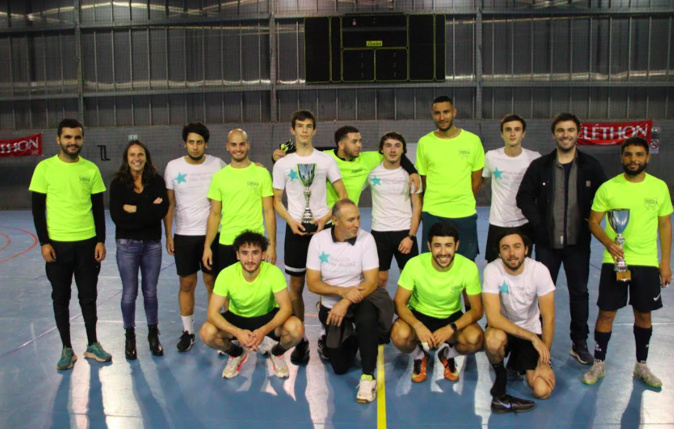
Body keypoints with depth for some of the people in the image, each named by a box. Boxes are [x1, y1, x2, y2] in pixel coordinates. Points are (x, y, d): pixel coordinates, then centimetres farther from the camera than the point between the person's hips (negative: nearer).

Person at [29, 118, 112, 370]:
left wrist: (101, 241, 1)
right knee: (60, 298, 7)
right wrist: (44, 242, -7)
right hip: (57, 244, -1)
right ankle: (67, 349, 20)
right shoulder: (45, 168, -4)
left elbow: (98, 208, 6)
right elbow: (38, 208, -2)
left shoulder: (91, 169, 2)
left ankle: (92, 345, 23)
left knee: (88, 296, 9)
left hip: (87, 243, 1)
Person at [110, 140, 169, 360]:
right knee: (129, 294, 6)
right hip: (127, 244, -1)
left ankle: (153, 335, 27)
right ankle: (130, 337, 24)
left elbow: (162, 211, -14)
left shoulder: (157, 181, -1)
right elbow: (117, 216, -15)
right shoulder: (118, 183, -3)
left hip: (152, 243, 1)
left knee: (150, 292, 11)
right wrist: (149, 210, -15)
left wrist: (134, 209, -15)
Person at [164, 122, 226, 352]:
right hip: (184, 235, 1)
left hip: (211, 234, -1)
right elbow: (169, 203, 4)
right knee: (186, 284, 7)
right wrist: (168, 235, 1)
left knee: (212, 282, 5)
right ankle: (187, 332, 19)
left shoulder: (217, 165, -2)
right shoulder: (173, 167, 0)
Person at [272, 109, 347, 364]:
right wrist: (291, 221, -9)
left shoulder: (326, 160, 4)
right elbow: (276, 200, 8)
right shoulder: (282, 164, 6)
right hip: (295, 229, 1)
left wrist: (326, 218, -10)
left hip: (322, 228, 0)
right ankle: (299, 340, 15)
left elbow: (343, 195, 4)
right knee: (296, 286, 4)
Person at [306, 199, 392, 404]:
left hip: (360, 299, -2)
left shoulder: (366, 239, -14)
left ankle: (368, 377, -22)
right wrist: (342, 291, -24)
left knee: (366, 319, -39)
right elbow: (312, 283, -10)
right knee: (340, 366, 2)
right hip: (331, 306, 2)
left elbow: (371, 282, -17)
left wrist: (346, 303, -29)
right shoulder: (318, 240, -10)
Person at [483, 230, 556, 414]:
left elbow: (548, 319, -13)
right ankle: (501, 375, -7)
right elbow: (493, 318, -29)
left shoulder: (539, 270, -18)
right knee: (494, 339, -39)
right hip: (503, 327, -2)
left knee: (543, 391, -13)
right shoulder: (492, 270, -22)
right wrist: (533, 337, -30)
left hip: (531, 329, 2)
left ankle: (516, 364, 19)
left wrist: (544, 362, -13)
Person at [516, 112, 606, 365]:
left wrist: (590, 223, -4)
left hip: (578, 242, 1)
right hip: (547, 242, 0)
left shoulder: (591, 167, 1)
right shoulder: (540, 166, 0)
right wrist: (538, 224, -9)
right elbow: (524, 197, -1)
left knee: (579, 293, 10)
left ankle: (580, 344, 22)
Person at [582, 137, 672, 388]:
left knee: (644, 314, 12)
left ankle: (641, 366, 30)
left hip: (647, 263, 2)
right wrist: (608, 243, -20)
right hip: (614, 261, -2)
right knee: (606, 313, 3)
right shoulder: (608, 188, -5)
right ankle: (598, 364, 19)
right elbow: (593, 222, -1)